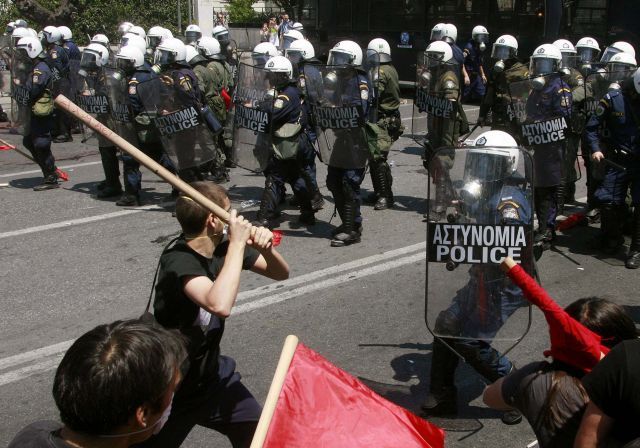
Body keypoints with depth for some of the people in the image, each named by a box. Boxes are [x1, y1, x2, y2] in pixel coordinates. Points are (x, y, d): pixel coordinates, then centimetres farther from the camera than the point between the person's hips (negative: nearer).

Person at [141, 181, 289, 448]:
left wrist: (265, 248, -20)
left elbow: (281, 273, 3)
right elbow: (220, 306, -47)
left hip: (211, 375, 7)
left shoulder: (222, 247, -7)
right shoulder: (179, 260, -29)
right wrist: (237, 244, -36)